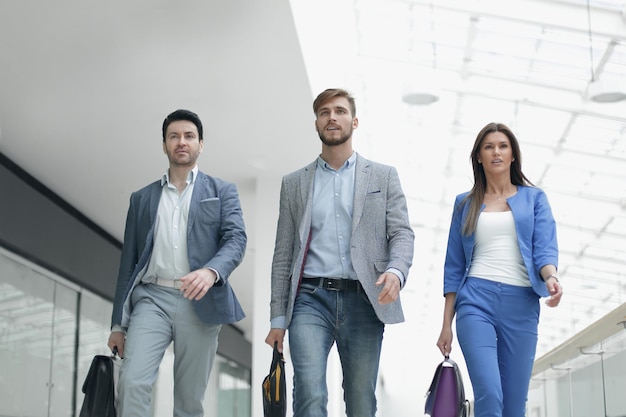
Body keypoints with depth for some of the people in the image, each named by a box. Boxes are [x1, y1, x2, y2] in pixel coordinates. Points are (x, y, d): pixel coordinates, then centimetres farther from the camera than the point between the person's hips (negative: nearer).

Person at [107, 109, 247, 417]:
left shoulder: (222, 191, 12)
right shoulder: (141, 198, 18)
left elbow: (236, 239, -4)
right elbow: (129, 263, 16)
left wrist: (211, 271, -26)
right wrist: (118, 323, 11)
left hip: (199, 303, -1)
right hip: (152, 298, 1)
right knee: (132, 381, -20)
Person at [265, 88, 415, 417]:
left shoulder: (383, 176, 12)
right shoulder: (294, 183, 15)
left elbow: (402, 233, 3)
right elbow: (283, 254, 14)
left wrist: (396, 272, -19)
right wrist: (278, 318, 8)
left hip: (363, 302, 0)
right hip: (310, 299, 0)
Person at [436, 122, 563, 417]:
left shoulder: (534, 198, 13)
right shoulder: (466, 203, 14)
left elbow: (545, 248, 0)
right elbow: (454, 266, 14)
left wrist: (551, 277, -24)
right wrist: (446, 324, 9)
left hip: (521, 304, 1)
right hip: (476, 300, -1)